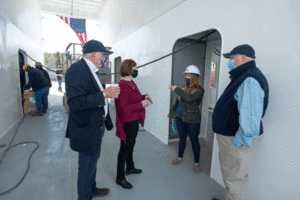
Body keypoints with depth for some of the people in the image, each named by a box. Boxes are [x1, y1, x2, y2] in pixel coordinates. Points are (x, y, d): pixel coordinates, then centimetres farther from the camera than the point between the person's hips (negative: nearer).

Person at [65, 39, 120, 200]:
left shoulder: (88, 70, 10)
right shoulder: (77, 70, -22)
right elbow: (75, 102, -30)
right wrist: (104, 94, -29)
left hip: (94, 127, 11)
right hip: (87, 129, -10)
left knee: (92, 162, 26)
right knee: (87, 166, 9)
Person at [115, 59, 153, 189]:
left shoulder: (131, 83, 8)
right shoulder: (122, 85, -22)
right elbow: (123, 107, -25)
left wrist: (144, 97, 1)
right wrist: (141, 104, -25)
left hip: (135, 120, 10)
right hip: (128, 123, -10)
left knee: (131, 145, 23)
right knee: (125, 148, 4)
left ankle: (130, 168, 44)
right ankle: (120, 178, 23)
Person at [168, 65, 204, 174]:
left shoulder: (199, 90, -9)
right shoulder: (184, 88, 8)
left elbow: (190, 98, -28)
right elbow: (178, 102, 15)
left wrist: (176, 90, -21)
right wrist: (173, 114, 16)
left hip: (192, 120, -5)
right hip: (180, 118, 5)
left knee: (194, 141, 6)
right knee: (182, 138, 18)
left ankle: (196, 163, 23)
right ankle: (180, 158, 36)